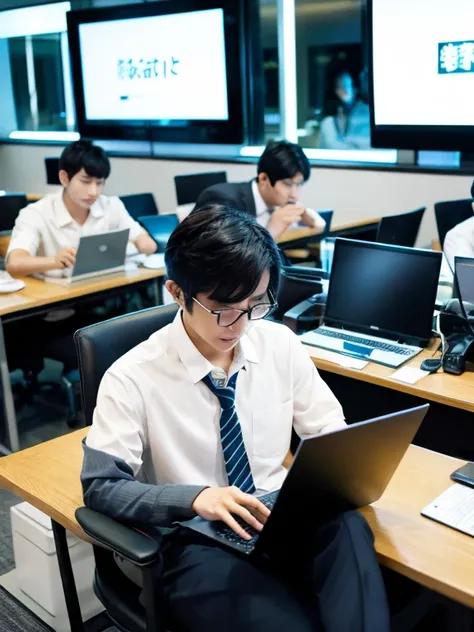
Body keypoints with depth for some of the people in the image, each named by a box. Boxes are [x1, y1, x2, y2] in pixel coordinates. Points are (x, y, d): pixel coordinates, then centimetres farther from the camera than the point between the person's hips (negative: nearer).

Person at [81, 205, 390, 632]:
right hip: (196, 541, -4)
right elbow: (100, 486, -9)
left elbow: (331, 431, 10)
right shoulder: (133, 377, -12)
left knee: (345, 525, -32)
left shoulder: (280, 343, 0)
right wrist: (196, 498, -26)